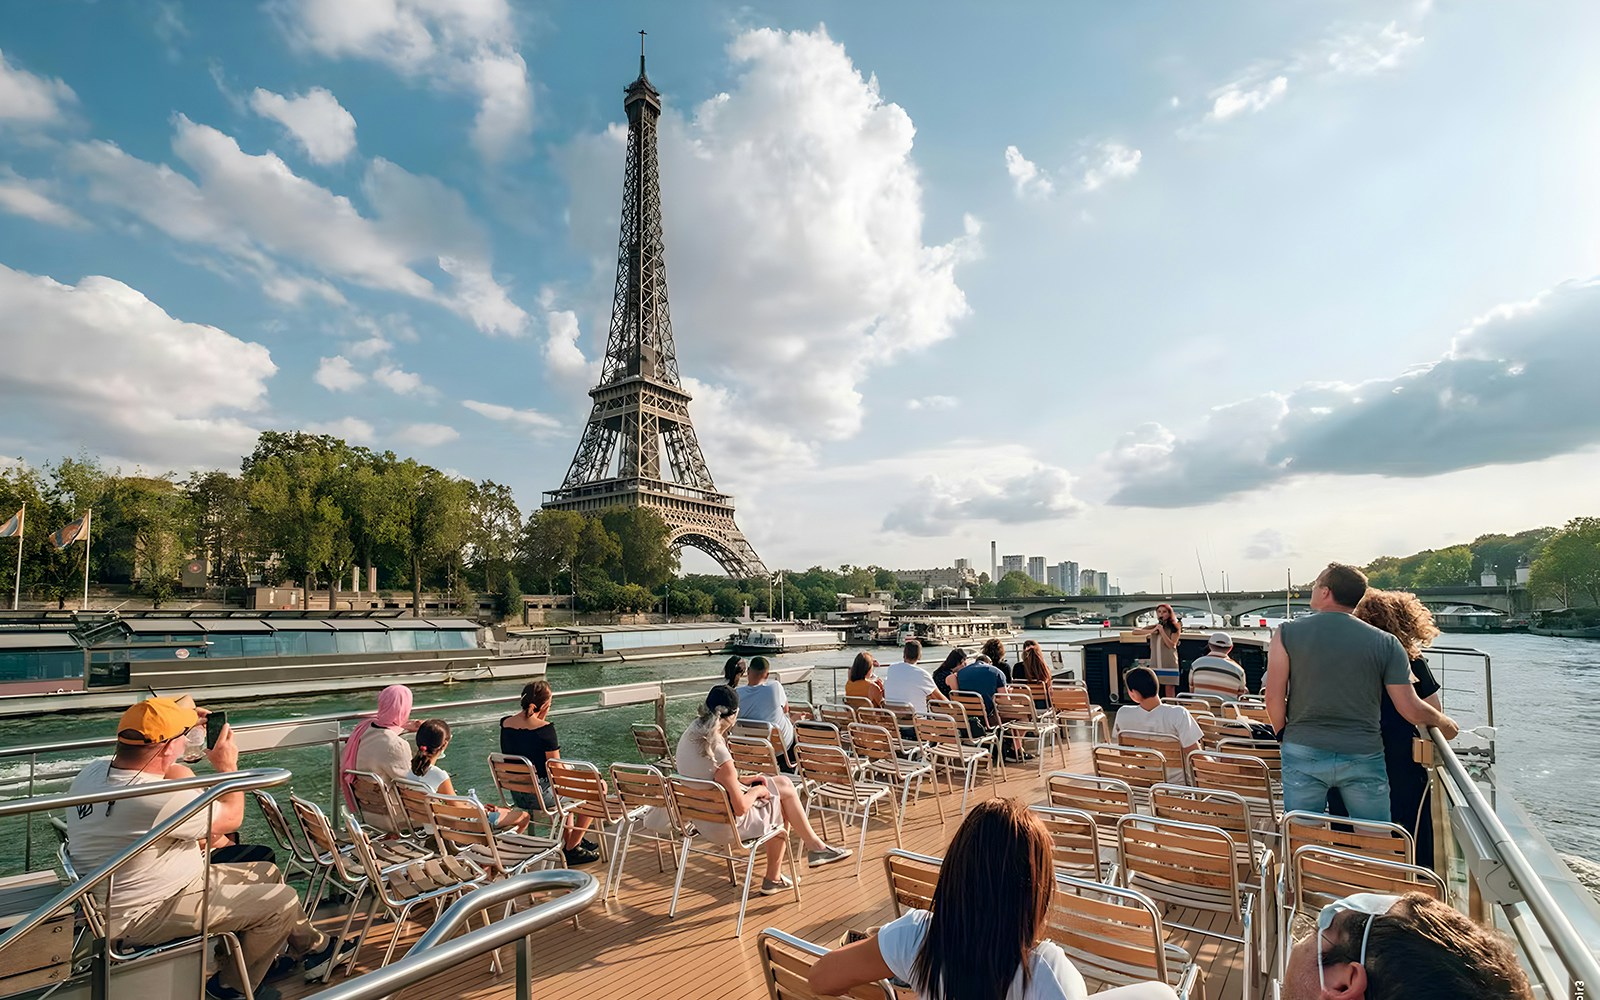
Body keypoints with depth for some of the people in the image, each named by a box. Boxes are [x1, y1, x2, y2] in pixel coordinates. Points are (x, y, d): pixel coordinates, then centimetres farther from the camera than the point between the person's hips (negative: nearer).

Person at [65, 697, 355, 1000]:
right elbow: (231, 817, -16)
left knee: (267, 873, 16)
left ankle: (315, 947, 31)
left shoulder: (93, 771, -8)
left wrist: (180, 723, 13)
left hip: (132, 893, 10)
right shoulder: (159, 799, -34)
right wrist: (228, 766, -4)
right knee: (281, 901, -7)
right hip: (146, 915, -10)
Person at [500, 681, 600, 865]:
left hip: (517, 796, 8)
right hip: (542, 796, -8)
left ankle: (568, 838, 41)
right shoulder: (545, 728, -21)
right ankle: (572, 848, 20)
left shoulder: (505, 724, -1)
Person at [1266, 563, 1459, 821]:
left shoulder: (1287, 632, -5)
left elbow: (1274, 698, -7)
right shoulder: (1386, 643, -1)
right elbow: (1412, 711, 0)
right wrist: (1445, 722, 22)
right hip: (1364, 757, 1)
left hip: (1303, 754, -1)